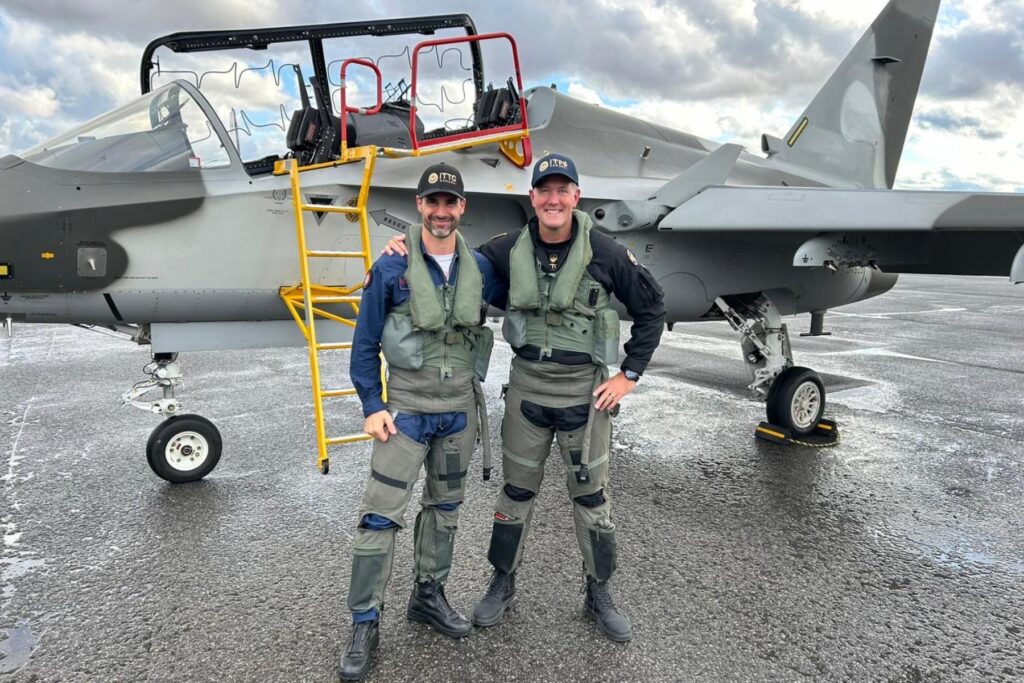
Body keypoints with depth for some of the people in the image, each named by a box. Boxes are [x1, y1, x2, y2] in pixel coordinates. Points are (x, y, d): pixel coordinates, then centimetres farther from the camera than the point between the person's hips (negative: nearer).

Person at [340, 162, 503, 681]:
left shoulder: (480, 269, 1)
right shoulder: (392, 269, -9)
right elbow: (365, 344, -5)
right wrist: (372, 408, -9)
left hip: (460, 410, 4)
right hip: (406, 409, -4)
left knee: (445, 507, 15)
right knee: (380, 515, -4)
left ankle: (428, 596, 34)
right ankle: (365, 624, 11)